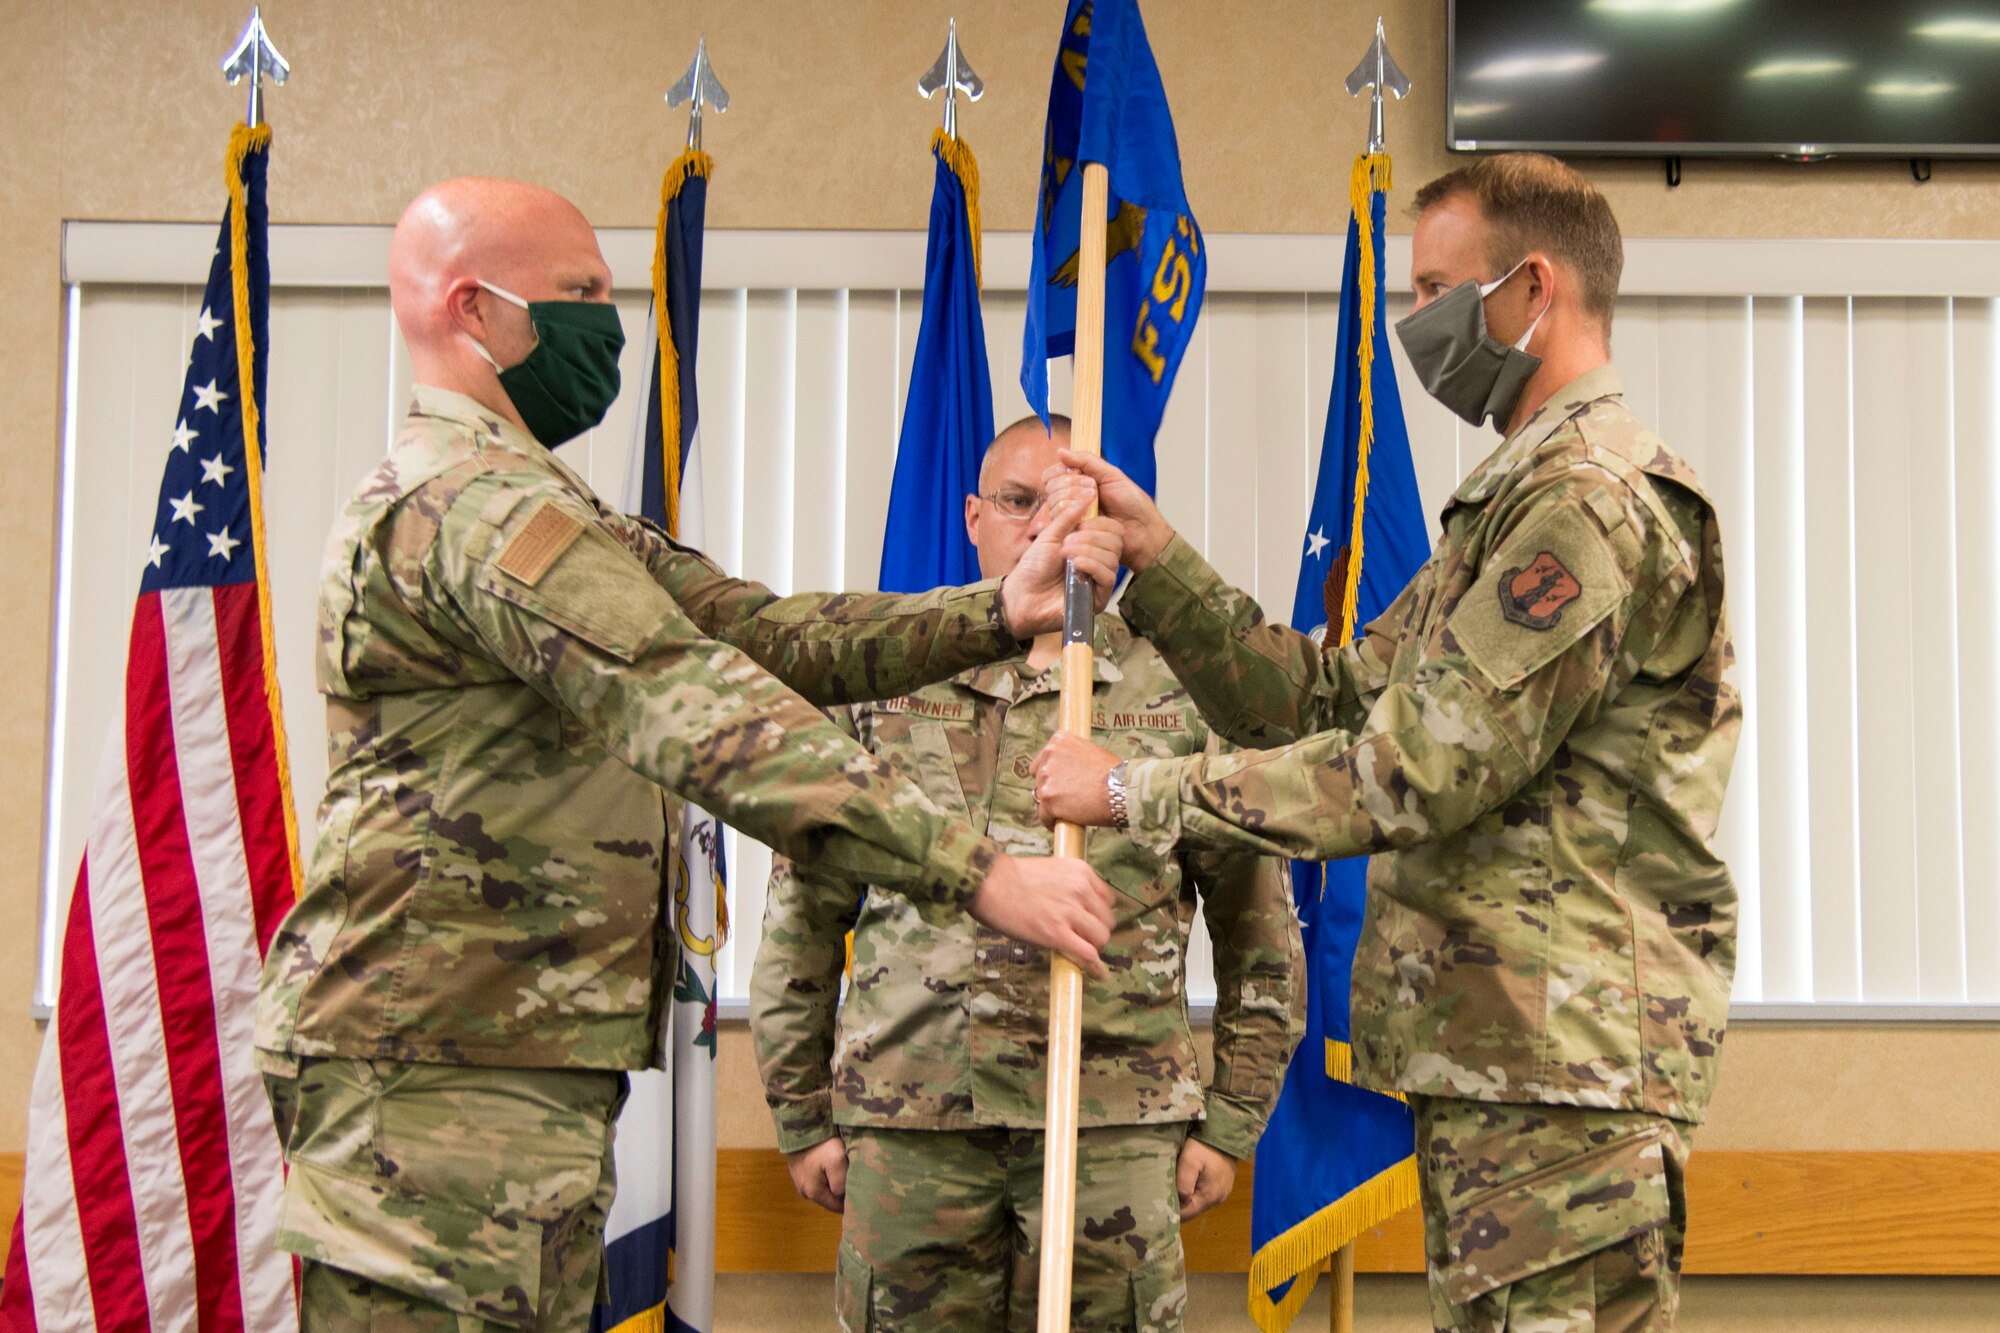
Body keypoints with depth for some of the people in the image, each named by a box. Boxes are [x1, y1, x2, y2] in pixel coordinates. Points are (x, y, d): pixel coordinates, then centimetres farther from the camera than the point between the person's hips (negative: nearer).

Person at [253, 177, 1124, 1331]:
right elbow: (702, 716, -25)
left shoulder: (530, 501, 21)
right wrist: (980, 871, -26)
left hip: (533, 1076, 11)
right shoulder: (469, 498, -15)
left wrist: (1000, 613, -2)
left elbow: (762, 630, 11)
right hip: (443, 1072, -11)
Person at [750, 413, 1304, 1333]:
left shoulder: (1184, 695, 8)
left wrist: (1229, 1122, 6)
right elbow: (800, 918, 11)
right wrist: (803, 1117, 8)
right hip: (905, 1125, 1)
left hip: (1116, 1126, -1)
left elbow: (1259, 929, 11)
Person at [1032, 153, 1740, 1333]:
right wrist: (1158, 558, 9)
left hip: (1563, 1068, -10)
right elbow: (1332, 702, 16)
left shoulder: (1598, 500, -14)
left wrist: (1133, 791, -12)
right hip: (1486, 1058, 10)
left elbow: (1411, 773, -19)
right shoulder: (1517, 501, 22)